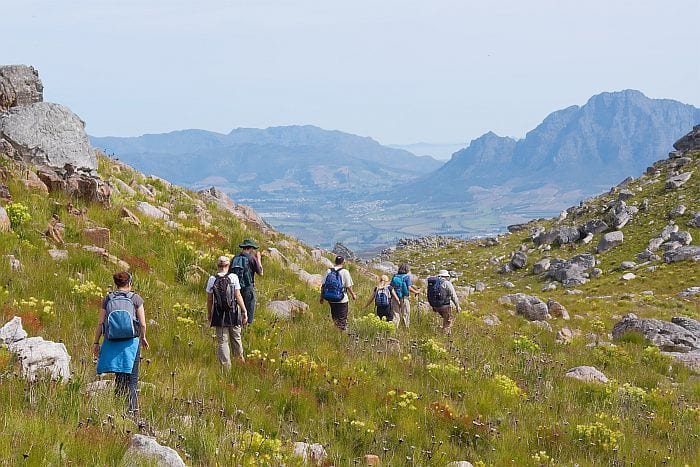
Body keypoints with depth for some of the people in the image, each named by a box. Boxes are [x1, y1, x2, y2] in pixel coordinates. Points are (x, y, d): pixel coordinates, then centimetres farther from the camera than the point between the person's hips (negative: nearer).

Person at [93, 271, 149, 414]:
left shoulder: (108, 299, 4)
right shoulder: (136, 298, 0)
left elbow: (100, 323, 2)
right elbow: (142, 324, -2)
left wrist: (96, 342, 10)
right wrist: (143, 338, 15)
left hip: (112, 342, 2)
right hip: (131, 342, -2)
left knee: (119, 376, 13)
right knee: (131, 379, 4)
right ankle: (133, 408, -2)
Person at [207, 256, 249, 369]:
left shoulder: (212, 279, -4)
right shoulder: (233, 277, -7)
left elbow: (209, 299, 1)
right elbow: (238, 296, -9)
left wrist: (209, 313, 13)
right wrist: (244, 311, -3)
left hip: (219, 314, 0)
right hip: (233, 313, 0)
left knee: (222, 340, 6)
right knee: (236, 337, 19)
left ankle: (226, 366, 5)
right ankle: (240, 357, 37)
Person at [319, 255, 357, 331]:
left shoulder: (328, 271, 1)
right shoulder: (345, 272, -9)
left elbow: (323, 286, 2)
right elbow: (348, 286, -7)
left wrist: (322, 297, 12)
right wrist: (353, 295, 10)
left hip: (331, 300, 4)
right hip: (342, 300, -4)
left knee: (334, 318, 16)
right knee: (342, 319, 5)